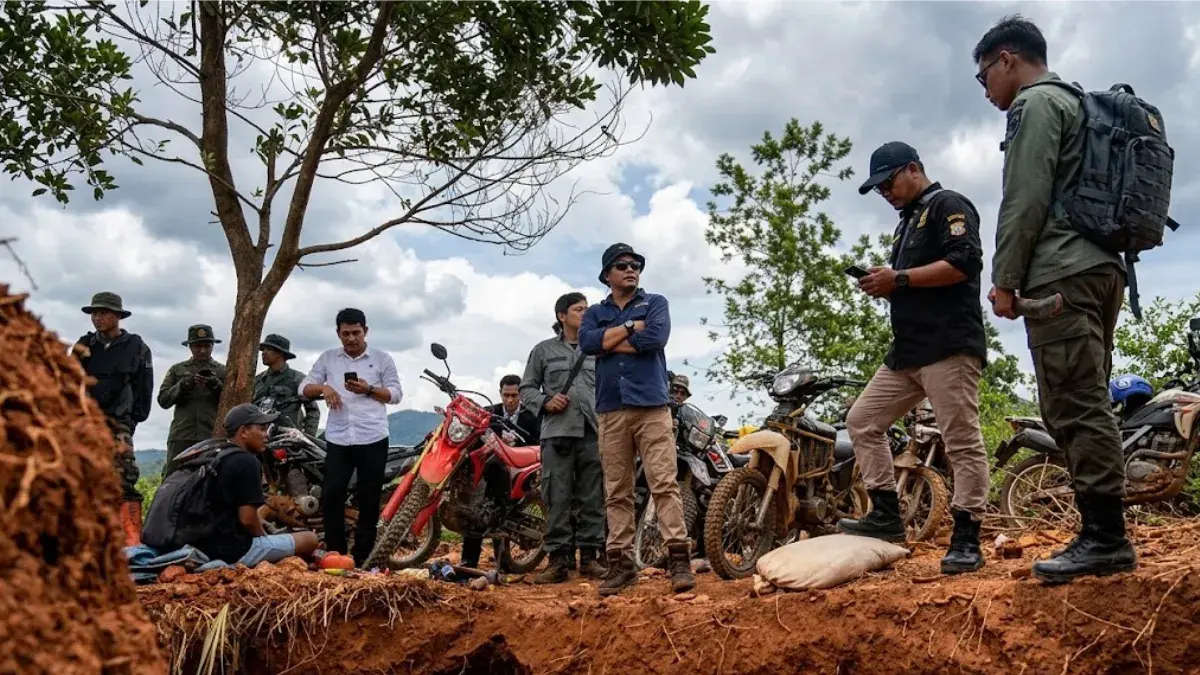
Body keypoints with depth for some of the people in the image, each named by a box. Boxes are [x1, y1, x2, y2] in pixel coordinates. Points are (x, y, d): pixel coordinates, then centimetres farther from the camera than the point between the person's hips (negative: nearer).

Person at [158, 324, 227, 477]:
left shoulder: (223, 371, 12)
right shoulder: (177, 370, 16)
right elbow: (163, 400, 7)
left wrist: (217, 386, -12)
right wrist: (183, 385, -8)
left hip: (212, 436, -1)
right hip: (181, 436, 1)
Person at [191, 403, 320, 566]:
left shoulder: (216, 457, 13)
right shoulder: (247, 462, -14)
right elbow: (247, 518, -20)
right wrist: (264, 536, 0)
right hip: (236, 550, -9)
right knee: (310, 539, 0)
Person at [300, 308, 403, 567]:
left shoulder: (382, 358, 6)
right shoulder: (327, 358, 11)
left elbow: (396, 394, 3)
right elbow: (303, 388, 9)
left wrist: (369, 390, -13)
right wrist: (323, 388, -12)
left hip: (372, 440, -1)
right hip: (338, 440, 2)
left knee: (369, 499, 3)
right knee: (332, 496, -3)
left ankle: (363, 557, 11)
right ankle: (334, 555, 6)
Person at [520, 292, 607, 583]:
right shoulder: (544, 350, 11)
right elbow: (527, 388, 10)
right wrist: (545, 402, -8)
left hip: (593, 433, 2)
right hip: (558, 433, -2)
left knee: (593, 498, 2)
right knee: (558, 498, -5)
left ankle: (589, 557, 8)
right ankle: (559, 559, -1)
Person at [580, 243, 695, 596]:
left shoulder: (655, 303, 12)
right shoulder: (595, 313, 18)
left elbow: (656, 338, -9)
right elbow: (587, 343, -4)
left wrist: (610, 342, -1)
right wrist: (631, 327, -5)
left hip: (651, 406, -3)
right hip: (611, 411, 3)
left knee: (664, 484, -9)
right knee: (617, 492, 3)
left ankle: (679, 559, -11)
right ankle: (621, 562, 6)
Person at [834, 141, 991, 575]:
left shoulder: (948, 206, -2)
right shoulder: (907, 223, 27)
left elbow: (964, 262, -18)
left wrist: (899, 278, -16)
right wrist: (884, 287, 8)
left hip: (949, 346, -10)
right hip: (907, 350, 10)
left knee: (962, 441, -9)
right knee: (862, 421, 7)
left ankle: (967, 540, -8)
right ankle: (886, 515, 9)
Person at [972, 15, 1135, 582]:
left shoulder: (1035, 104, -2)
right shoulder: (1078, 104, 28)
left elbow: (1026, 200, -13)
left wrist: (1005, 279, -9)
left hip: (1061, 275, -10)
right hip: (1102, 266, 10)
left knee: (1076, 407, -12)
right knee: (1086, 405, 8)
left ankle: (1105, 537, -14)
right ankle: (1105, 536, 8)